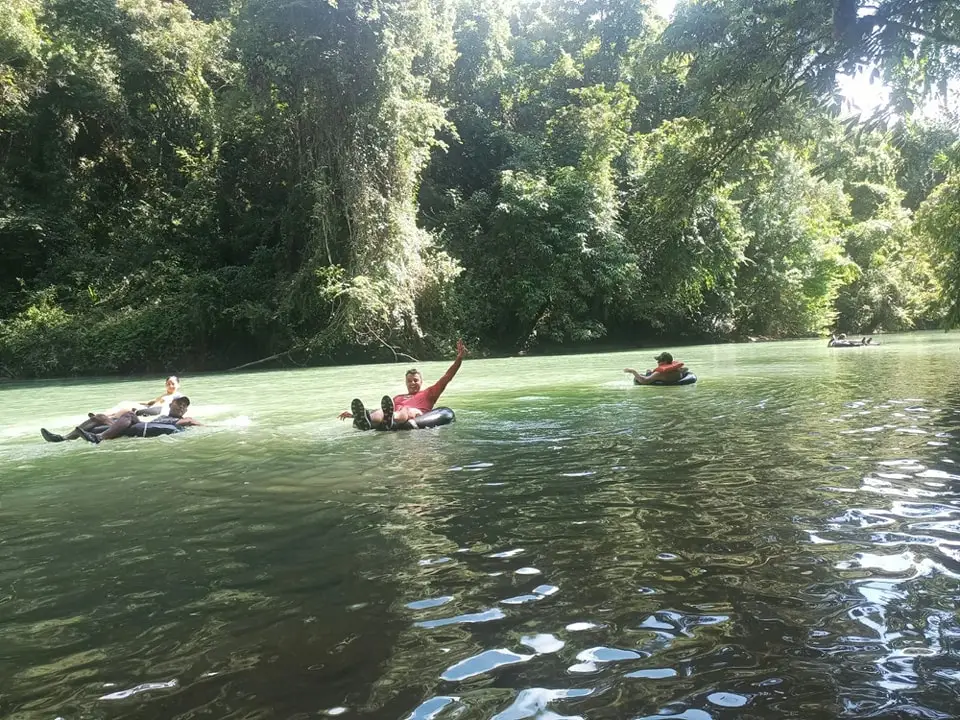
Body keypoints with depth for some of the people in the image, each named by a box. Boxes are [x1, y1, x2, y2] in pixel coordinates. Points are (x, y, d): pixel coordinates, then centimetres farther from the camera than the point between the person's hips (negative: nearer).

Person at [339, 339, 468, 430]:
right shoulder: (398, 398, 42)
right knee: (380, 412, -31)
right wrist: (354, 414, 27)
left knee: (408, 411, -38)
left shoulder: (428, 393, 31)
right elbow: (380, 409, 37)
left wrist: (459, 359, 9)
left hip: (417, 417, -3)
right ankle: (365, 420, -66)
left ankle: (391, 419, -73)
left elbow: (446, 378, 21)